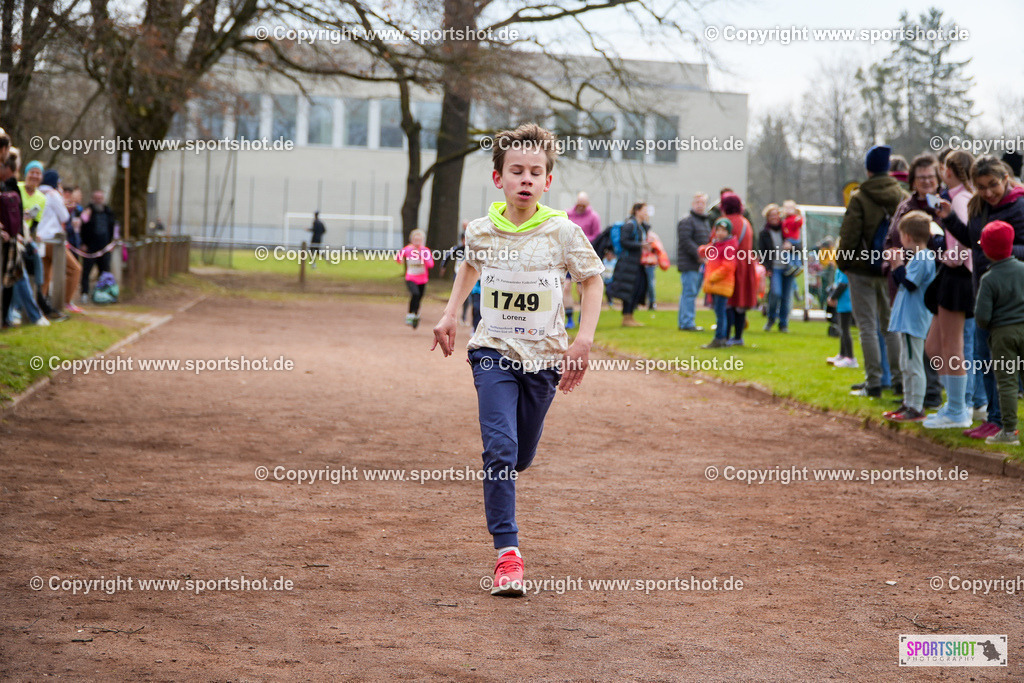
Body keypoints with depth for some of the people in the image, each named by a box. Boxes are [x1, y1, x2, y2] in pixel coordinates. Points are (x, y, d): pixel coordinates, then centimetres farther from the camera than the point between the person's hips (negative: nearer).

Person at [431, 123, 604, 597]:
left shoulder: (563, 232, -8)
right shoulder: (481, 232, -2)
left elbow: (592, 280, 4)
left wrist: (584, 338, -5)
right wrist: (450, 314, 15)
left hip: (544, 356, 0)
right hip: (494, 350, 0)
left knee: (522, 457, 12)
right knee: (499, 449, -16)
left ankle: (500, 472, 50)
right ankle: (507, 552, -13)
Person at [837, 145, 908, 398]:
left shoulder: (859, 199, -13)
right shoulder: (903, 197, 1)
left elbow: (849, 235, -12)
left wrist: (842, 262, 1)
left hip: (863, 269, -4)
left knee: (868, 327, 0)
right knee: (891, 325, 14)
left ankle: (873, 382, -1)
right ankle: (899, 378, 14)